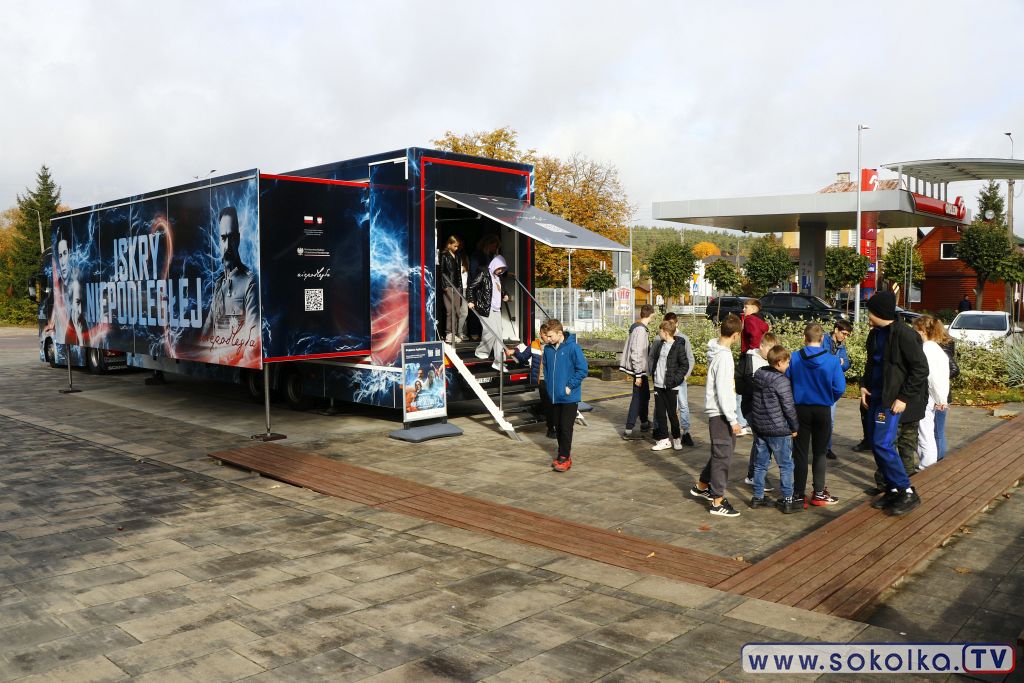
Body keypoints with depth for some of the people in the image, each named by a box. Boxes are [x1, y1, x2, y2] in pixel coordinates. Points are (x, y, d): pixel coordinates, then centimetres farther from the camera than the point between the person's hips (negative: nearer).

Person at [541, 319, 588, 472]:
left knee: (566, 428, -5)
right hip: (554, 396, 6)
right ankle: (563, 454, 26)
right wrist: (548, 385, 9)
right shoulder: (548, 349, 3)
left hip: (569, 397, -6)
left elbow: (582, 370, -13)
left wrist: (570, 386, -13)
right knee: (558, 427, 13)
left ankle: (564, 458, 4)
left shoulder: (572, 347, -14)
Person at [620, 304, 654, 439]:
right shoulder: (640, 330, -21)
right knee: (637, 398, -3)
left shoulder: (636, 327, 9)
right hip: (639, 369, -10)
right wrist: (638, 375, -21)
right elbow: (636, 353, -24)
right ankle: (628, 430, -1)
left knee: (645, 395, 23)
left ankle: (644, 423, 39)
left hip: (639, 368, 10)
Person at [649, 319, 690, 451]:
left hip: (670, 386, -6)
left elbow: (684, 365, -11)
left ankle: (676, 438, 20)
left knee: (671, 412, 3)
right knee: (660, 412, 8)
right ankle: (664, 439, 16)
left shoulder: (678, 347, -11)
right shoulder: (660, 344, 9)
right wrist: (653, 373, 12)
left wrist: (675, 379, -17)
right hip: (658, 384, 6)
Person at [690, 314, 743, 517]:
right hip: (720, 413, -10)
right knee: (723, 455, -2)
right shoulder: (724, 356, -21)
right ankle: (717, 502, 6)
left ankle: (702, 486, 34)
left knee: (723, 451, 21)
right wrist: (733, 420, -19)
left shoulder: (717, 351, 8)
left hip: (719, 411, 10)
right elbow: (722, 391, -23)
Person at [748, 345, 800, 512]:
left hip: (759, 427, 7)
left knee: (761, 464, 15)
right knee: (786, 466, 5)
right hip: (778, 430, -7)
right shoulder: (781, 381, -18)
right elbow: (789, 407, -15)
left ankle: (758, 497, 21)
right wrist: (794, 427, -3)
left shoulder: (758, 374, 4)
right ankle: (787, 501, 10)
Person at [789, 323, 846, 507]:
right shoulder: (832, 360, -12)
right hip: (823, 411, 0)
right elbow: (840, 388, -11)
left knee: (800, 453, 8)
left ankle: (798, 494, 10)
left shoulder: (794, 359, -12)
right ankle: (819, 493, 19)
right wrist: (829, 400, 9)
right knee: (819, 453, 14)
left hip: (800, 409, 0)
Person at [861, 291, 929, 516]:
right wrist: (864, 385, 8)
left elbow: (921, 368, -15)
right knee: (877, 444, 9)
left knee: (883, 444, -13)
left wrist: (904, 398, -17)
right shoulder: (875, 334, 10)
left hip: (893, 399, -9)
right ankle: (893, 490, 20)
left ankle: (907, 492, -2)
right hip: (876, 396, 9)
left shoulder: (903, 334, -15)